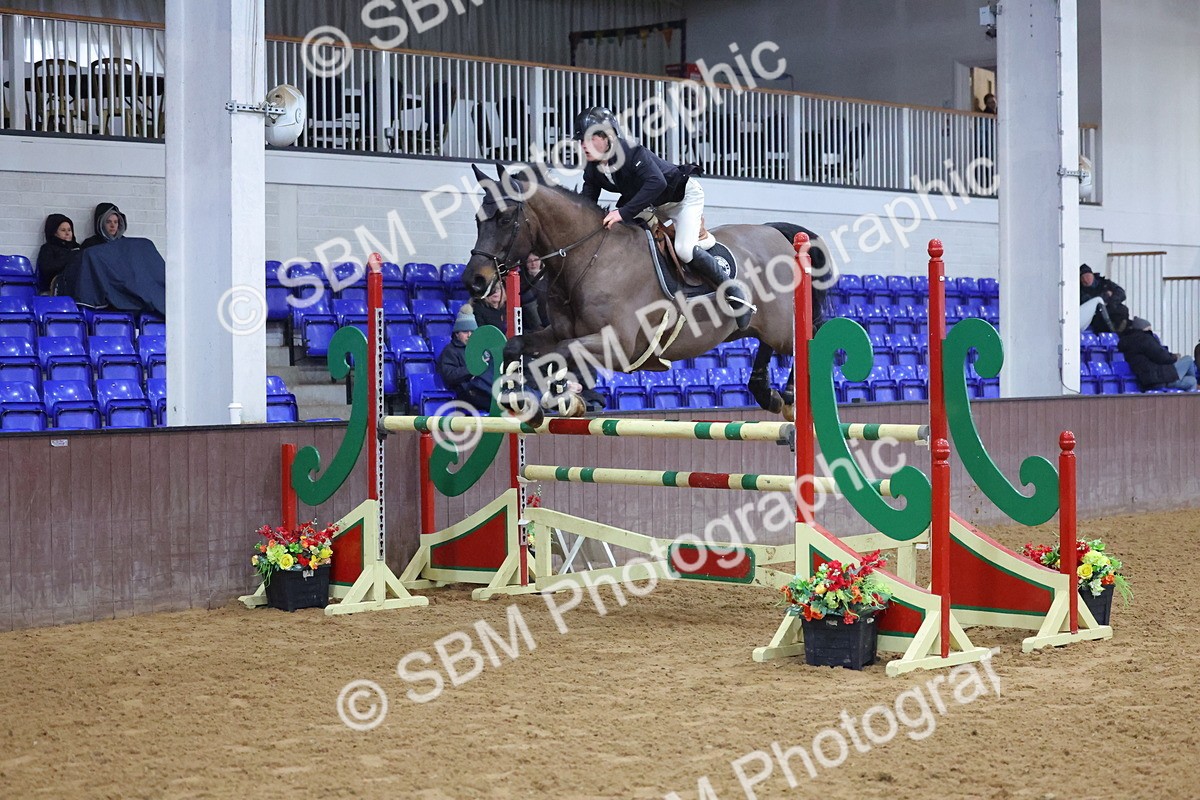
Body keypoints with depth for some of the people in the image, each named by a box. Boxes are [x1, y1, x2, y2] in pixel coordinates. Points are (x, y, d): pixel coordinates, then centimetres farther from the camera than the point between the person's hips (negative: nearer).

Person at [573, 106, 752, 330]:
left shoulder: (633, 153, -33)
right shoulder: (592, 172, -9)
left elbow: (656, 183, -47)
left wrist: (624, 212, -51)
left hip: (684, 195, -9)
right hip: (654, 205, 9)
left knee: (684, 249, -26)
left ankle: (733, 291, -12)